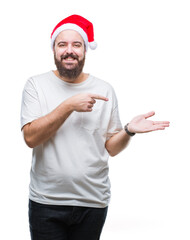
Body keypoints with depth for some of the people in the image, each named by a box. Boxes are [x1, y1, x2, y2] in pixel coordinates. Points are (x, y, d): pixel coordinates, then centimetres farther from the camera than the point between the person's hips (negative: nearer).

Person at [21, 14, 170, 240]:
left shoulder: (104, 90, 4)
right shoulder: (37, 85, 0)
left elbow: (110, 148, 6)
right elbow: (30, 137, -12)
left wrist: (129, 130, -14)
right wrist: (69, 106, -18)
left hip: (94, 202, 2)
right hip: (46, 202, -1)